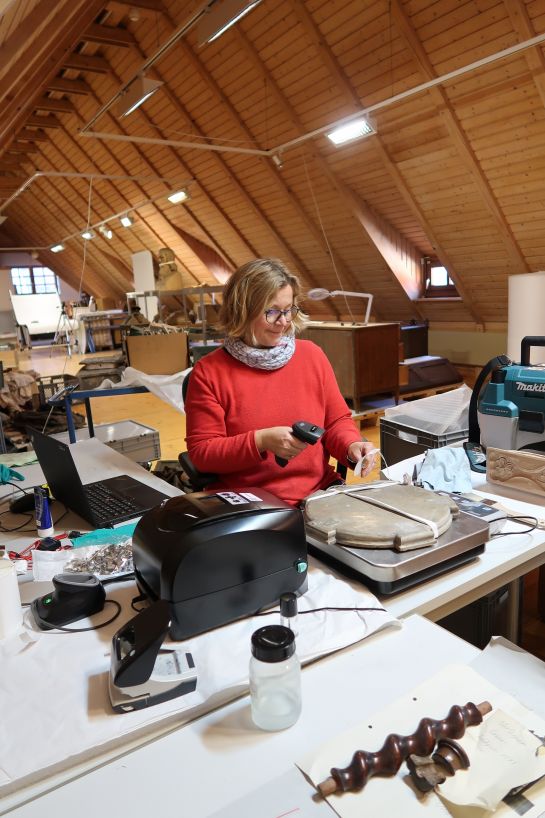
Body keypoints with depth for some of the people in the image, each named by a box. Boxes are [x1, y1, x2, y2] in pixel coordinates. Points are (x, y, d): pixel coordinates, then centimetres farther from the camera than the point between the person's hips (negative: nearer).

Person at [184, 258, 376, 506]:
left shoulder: (312, 355, 6)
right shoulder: (208, 372, -4)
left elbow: (337, 420, 11)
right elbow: (202, 452, -5)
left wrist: (351, 445, -11)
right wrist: (261, 441, -19)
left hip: (318, 494, 3)